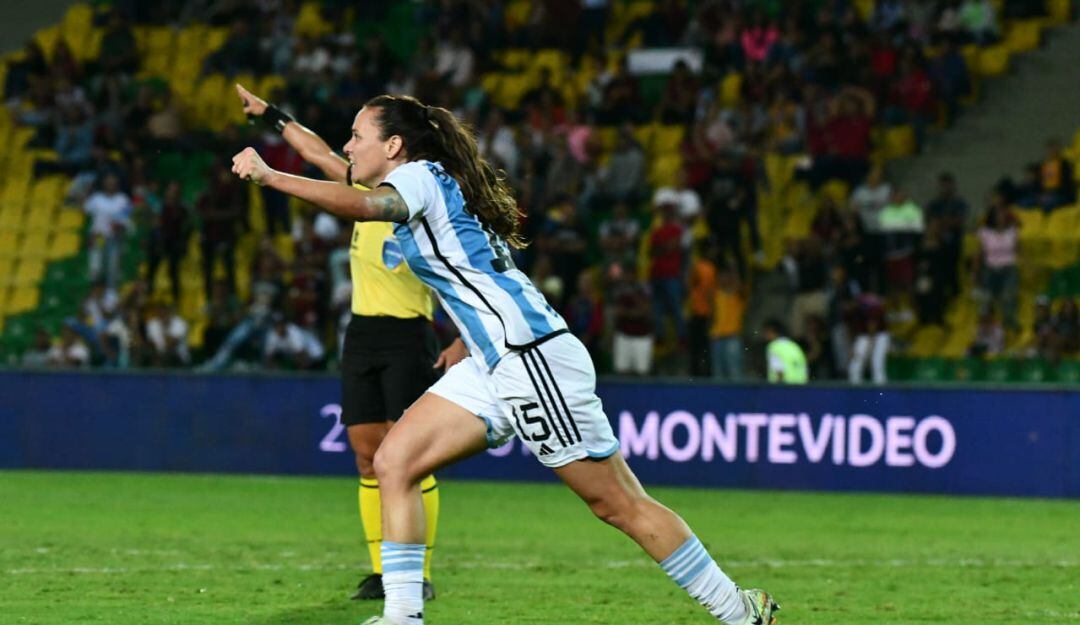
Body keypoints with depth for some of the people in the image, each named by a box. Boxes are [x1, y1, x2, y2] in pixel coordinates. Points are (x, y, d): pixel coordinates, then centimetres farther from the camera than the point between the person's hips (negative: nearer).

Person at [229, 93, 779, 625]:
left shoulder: (421, 177, -9)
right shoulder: (433, 185, 18)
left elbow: (363, 204, -31)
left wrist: (270, 176, -30)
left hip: (535, 360, -10)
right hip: (493, 364, 10)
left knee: (620, 505, -5)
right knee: (394, 462, -1)